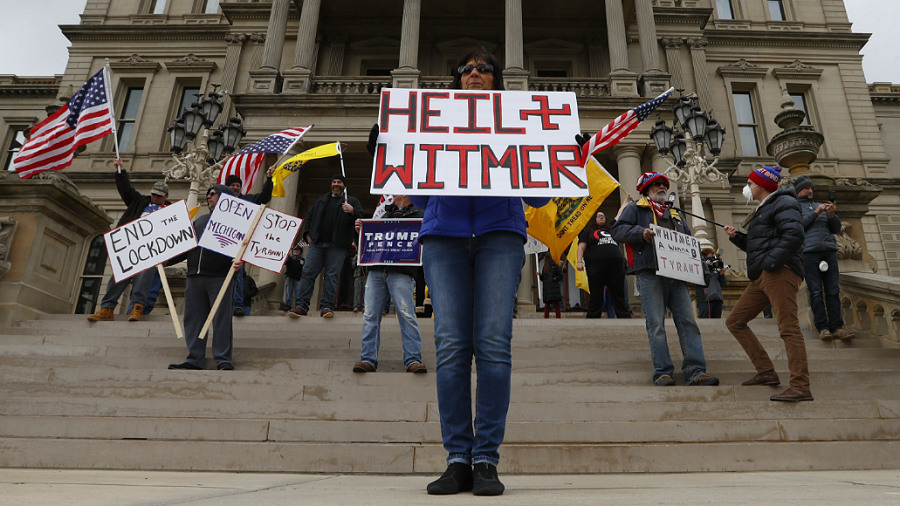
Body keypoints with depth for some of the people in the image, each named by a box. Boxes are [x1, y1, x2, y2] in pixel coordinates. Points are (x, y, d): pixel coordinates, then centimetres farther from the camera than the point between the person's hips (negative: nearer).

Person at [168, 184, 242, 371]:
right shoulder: (200, 220, 26)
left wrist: (239, 260, -26)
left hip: (220, 277, -7)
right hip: (194, 277, 7)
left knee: (221, 319, -6)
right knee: (193, 318, 6)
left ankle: (224, 360, -1)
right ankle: (194, 360, 12)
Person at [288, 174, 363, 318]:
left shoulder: (352, 202, 13)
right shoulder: (321, 200, 24)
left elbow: (361, 219, 0)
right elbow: (310, 217, 27)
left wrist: (352, 212, -21)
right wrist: (307, 234, 12)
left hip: (337, 246, -3)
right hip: (316, 243, 3)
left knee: (332, 276, -7)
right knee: (308, 272, -5)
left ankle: (326, 306, -5)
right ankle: (302, 306, -4)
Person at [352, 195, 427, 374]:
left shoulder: (418, 215, 11)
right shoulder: (386, 214, 28)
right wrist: (361, 230, 13)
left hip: (401, 273, -5)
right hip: (376, 270, 5)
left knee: (407, 315, -12)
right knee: (370, 315, -2)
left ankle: (413, 360, -8)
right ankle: (368, 360, 1)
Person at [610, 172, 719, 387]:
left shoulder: (674, 214, 30)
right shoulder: (635, 209, 13)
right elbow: (617, 230, -1)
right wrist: (641, 232, -17)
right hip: (649, 274, -5)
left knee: (688, 321, -2)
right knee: (656, 324, -7)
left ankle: (696, 371, -2)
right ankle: (663, 372, -4)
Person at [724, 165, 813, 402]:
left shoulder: (783, 203, -1)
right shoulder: (762, 210, 28)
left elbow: (794, 235, -17)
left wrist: (771, 261, -22)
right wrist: (736, 237, 15)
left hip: (780, 273, -10)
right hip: (761, 277, 11)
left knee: (788, 327, -15)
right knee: (735, 321, 8)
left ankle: (801, 387, -15)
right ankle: (767, 372, 10)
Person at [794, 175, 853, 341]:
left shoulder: (820, 206, 24)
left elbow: (836, 229, 19)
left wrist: (832, 215, 0)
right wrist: (816, 213, -8)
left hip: (829, 251, 4)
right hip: (809, 251, -4)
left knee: (833, 290, -3)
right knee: (816, 292, -7)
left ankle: (836, 327, -3)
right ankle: (822, 327, -6)